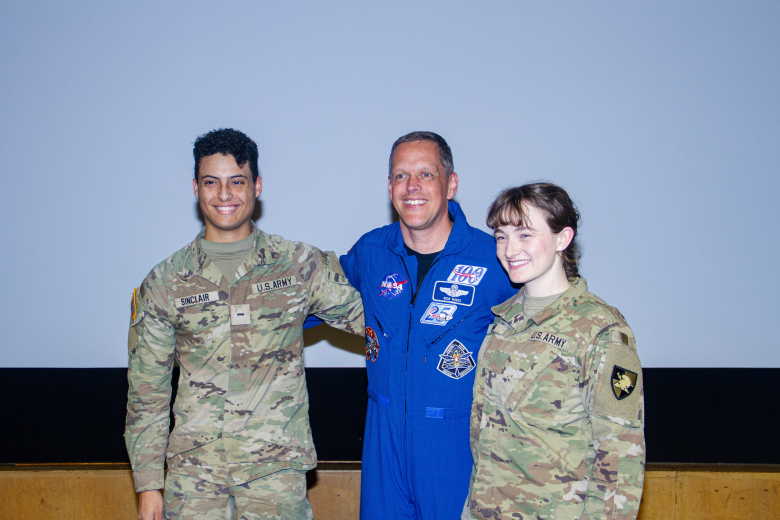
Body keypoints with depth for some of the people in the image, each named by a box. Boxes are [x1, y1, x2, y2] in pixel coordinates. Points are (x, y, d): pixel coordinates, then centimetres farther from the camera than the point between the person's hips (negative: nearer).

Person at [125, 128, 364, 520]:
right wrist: (148, 484, 4)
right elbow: (146, 394, 7)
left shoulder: (301, 266, 2)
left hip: (277, 467, 0)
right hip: (194, 470, 1)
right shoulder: (164, 283, 4)